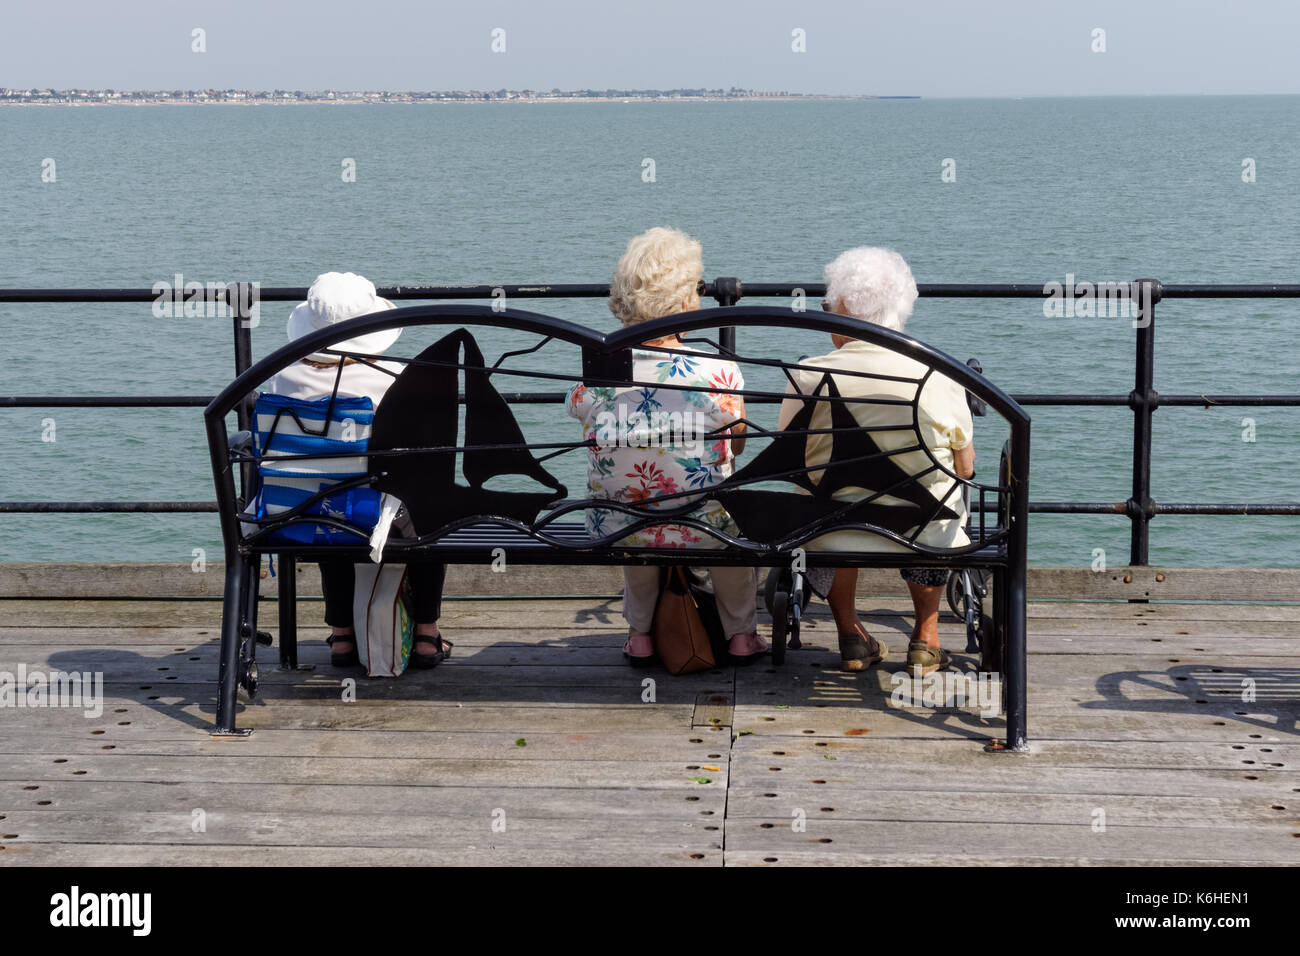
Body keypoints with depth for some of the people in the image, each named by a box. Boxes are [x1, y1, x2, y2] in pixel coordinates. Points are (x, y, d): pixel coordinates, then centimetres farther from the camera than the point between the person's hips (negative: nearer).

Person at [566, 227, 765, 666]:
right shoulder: (721, 374, -19)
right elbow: (737, 446, 0)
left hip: (615, 535, 2)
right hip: (704, 534, -1)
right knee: (736, 507, 34)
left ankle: (640, 634, 45)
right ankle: (741, 633, 44)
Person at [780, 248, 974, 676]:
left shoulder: (808, 376, -11)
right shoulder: (939, 376, -8)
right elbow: (965, 467, 2)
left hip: (834, 539, 0)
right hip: (925, 537, 1)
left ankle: (850, 634, 38)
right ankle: (926, 638, 36)